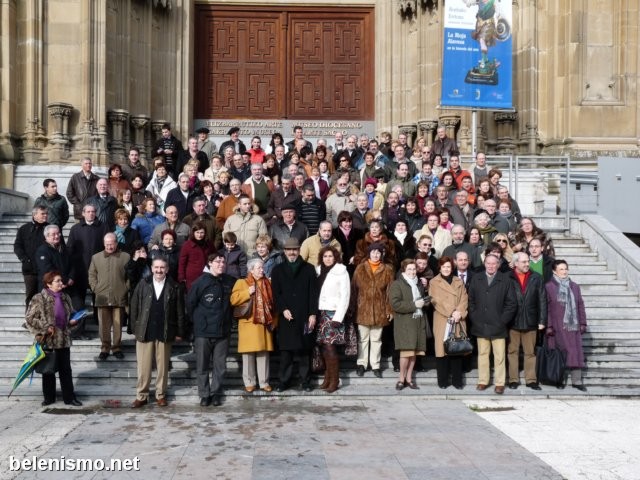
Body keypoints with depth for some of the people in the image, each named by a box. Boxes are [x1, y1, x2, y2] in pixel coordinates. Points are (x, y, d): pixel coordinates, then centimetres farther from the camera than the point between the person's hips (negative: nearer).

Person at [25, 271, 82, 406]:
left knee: (66, 369, 7)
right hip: (47, 340, -4)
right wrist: (45, 328, -17)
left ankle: (69, 397, 14)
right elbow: (29, 318, -12)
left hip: (64, 338, 4)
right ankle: (49, 397, 21)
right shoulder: (39, 299, -11)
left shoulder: (65, 297, 6)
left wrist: (72, 321, -2)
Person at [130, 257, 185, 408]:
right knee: (143, 366, 4)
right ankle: (141, 396, 13)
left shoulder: (174, 287, 0)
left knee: (163, 366, 7)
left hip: (165, 333, -1)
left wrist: (179, 332, -1)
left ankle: (161, 395, 18)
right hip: (144, 332, 1)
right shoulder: (143, 285, 4)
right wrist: (134, 328, 1)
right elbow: (134, 308, 5)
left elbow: (180, 311, 1)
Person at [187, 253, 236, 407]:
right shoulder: (201, 282, -7)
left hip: (223, 331, 3)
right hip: (203, 332, -3)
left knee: (220, 366, 7)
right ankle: (204, 394, 16)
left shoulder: (230, 282, 3)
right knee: (202, 366, 5)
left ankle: (216, 393, 19)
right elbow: (190, 303, -2)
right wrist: (197, 320, 4)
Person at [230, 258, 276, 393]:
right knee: (248, 354, 0)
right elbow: (233, 300, -9)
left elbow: (273, 303, 16)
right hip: (248, 324, -3)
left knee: (264, 354, 5)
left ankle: (264, 382, 13)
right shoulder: (242, 282, 2)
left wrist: (273, 321, 10)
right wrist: (248, 293, -17)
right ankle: (249, 382, 10)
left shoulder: (267, 283, 13)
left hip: (264, 324, 3)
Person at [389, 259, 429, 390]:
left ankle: (409, 378, 15)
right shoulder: (397, 285, -4)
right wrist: (414, 305, -17)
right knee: (406, 351, -11)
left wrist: (425, 302, 9)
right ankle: (401, 378, 2)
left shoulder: (419, 284, 18)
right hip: (404, 323, -6)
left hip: (418, 321, 6)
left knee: (414, 351, 5)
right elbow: (395, 304, -16)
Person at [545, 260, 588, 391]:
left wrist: (582, 323, 7)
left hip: (573, 326, 4)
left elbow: (580, 305, 13)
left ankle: (576, 380, 4)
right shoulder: (549, 286, -1)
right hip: (557, 327, -4)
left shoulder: (575, 286, 14)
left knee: (575, 352, 1)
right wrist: (548, 326, -9)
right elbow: (546, 308, -4)